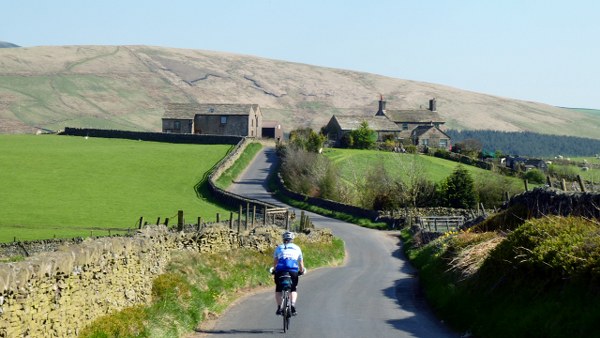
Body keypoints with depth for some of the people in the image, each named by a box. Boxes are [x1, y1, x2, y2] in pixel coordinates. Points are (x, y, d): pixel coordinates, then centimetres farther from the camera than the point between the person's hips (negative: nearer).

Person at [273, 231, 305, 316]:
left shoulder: (279, 248, 19)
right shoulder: (297, 248, 21)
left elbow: (275, 262, 18)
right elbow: (301, 263, 22)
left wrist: (274, 270, 34)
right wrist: (301, 271, 38)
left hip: (280, 270, 0)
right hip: (293, 271, 0)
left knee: (278, 290, 16)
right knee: (293, 289, 17)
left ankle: (279, 307, 1)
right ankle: (293, 304, -6)